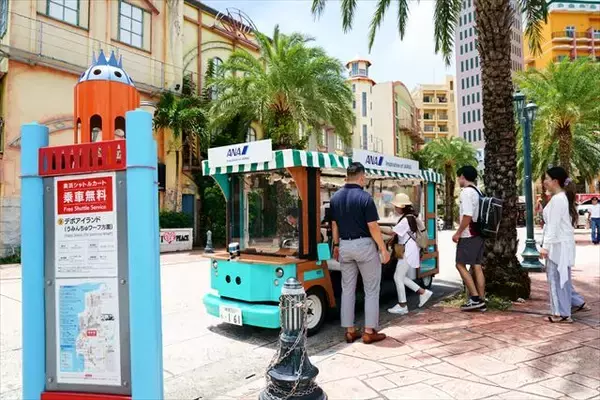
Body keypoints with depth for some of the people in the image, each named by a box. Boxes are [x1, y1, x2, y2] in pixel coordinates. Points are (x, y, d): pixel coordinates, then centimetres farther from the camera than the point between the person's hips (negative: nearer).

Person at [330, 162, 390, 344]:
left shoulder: (335, 197, 3)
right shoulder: (364, 197, -15)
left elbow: (334, 225, 10)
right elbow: (373, 227, -15)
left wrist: (336, 245, 20)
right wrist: (383, 249, -7)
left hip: (345, 246, 6)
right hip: (364, 245, -5)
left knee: (347, 289, 12)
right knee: (371, 290, 7)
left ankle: (350, 331, 17)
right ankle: (369, 331, 11)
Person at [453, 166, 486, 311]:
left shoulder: (466, 192, -14)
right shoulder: (477, 191, 15)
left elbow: (467, 216, -22)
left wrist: (458, 233, -15)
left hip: (468, 235, -9)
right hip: (478, 234, 9)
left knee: (460, 264, -3)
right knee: (477, 267, 9)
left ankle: (475, 298, -3)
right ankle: (481, 300, 13)